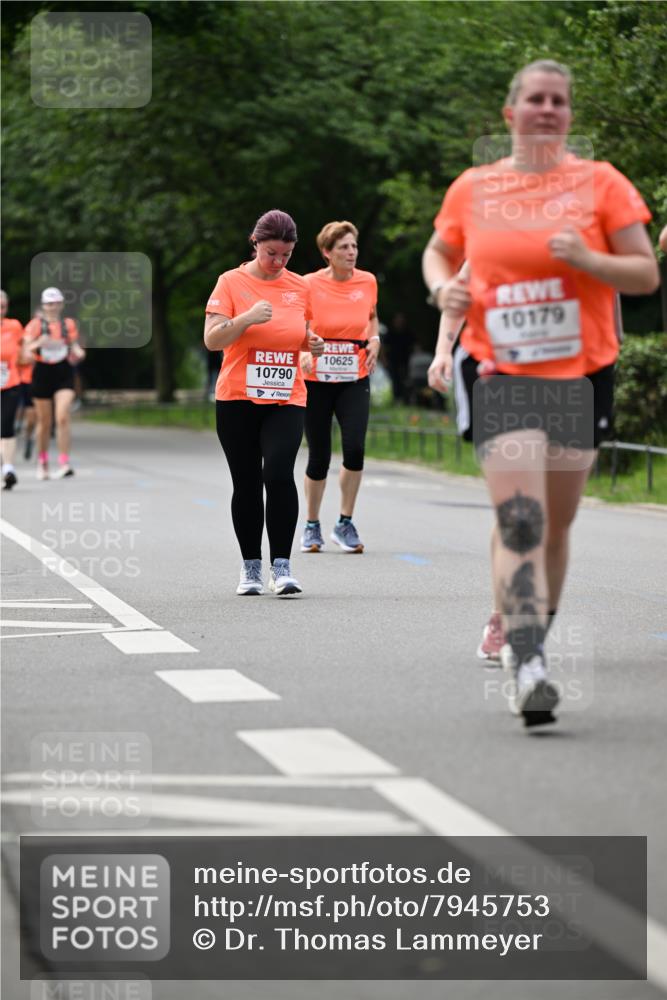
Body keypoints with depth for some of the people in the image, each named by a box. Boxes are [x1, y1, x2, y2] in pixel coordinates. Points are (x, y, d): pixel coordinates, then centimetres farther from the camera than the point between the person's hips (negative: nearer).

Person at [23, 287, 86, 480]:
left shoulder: (69, 325, 7)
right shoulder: (36, 324, 1)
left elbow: (75, 349, 13)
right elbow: (26, 348, -6)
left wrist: (78, 353, -10)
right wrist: (38, 343, -26)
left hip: (63, 373, 0)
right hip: (43, 373, 0)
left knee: (63, 418, -14)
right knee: (44, 421, 8)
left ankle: (64, 463, -16)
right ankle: (42, 462, 27)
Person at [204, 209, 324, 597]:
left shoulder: (300, 287, 9)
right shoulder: (232, 282, -1)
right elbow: (212, 339, -9)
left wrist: (313, 343, -1)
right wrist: (248, 318, -23)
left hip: (287, 400, 1)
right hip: (238, 401, -1)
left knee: (279, 473, -17)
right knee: (247, 483, 2)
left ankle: (282, 567, -12)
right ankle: (251, 568, 15)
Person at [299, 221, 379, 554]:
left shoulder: (368, 282, 3)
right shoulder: (309, 284, -6)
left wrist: (374, 340, 3)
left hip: (354, 380, 2)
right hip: (316, 380, -2)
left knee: (355, 448, -15)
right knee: (319, 457, 3)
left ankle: (345, 523, 1)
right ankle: (312, 526, 22)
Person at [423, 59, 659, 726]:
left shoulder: (600, 183, 3)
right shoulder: (472, 189, 8)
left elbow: (646, 275, 1)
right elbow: (439, 253, 25)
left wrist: (587, 259, -16)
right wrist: (444, 289, 3)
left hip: (581, 376, 1)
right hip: (501, 377, -1)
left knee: (555, 525, 8)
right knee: (518, 521, -16)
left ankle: (527, 643, 27)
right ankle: (526, 670, -22)